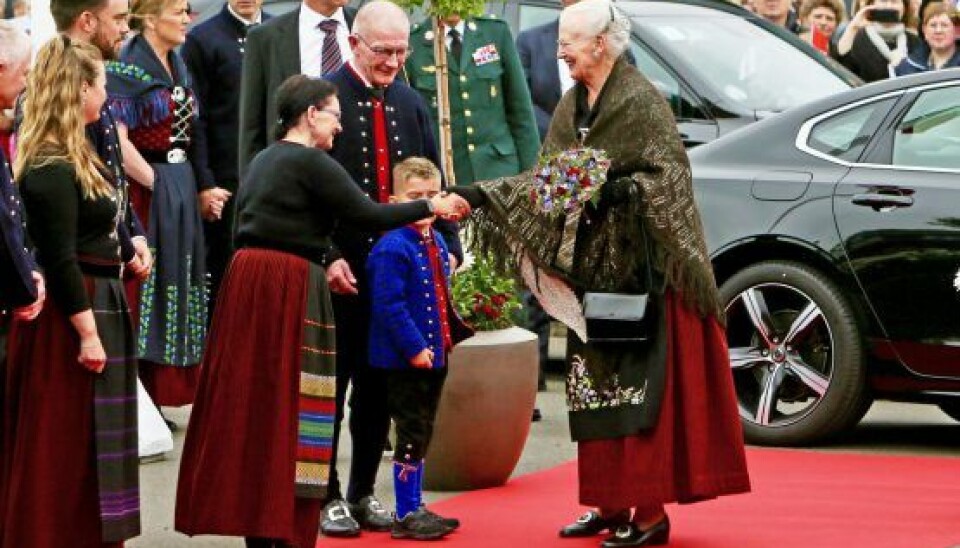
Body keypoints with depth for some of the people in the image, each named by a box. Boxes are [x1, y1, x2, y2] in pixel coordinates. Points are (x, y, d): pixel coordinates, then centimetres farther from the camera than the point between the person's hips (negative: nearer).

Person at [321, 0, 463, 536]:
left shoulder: (412, 104, 11)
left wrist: (448, 246, 2)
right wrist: (328, 257, -17)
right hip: (340, 269, -5)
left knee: (380, 385, 10)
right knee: (331, 382, 2)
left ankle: (364, 492, 20)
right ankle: (327, 496, 11)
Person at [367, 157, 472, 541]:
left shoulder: (437, 243, 11)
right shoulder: (392, 247, -18)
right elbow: (389, 305, -22)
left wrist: (456, 332, 14)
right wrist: (414, 347, -24)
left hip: (433, 354, 9)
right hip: (405, 359, -9)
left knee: (422, 433, 15)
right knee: (411, 433, -4)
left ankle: (415, 507, 25)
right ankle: (405, 515, 3)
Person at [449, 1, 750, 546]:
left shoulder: (643, 102, -10)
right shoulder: (571, 107, 12)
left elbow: (668, 176, -13)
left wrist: (624, 190, -28)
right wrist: (482, 195, 4)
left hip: (639, 270, -7)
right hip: (589, 270, 7)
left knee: (641, 392, -7)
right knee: (597, 388, 8)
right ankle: (611, 502, 15)